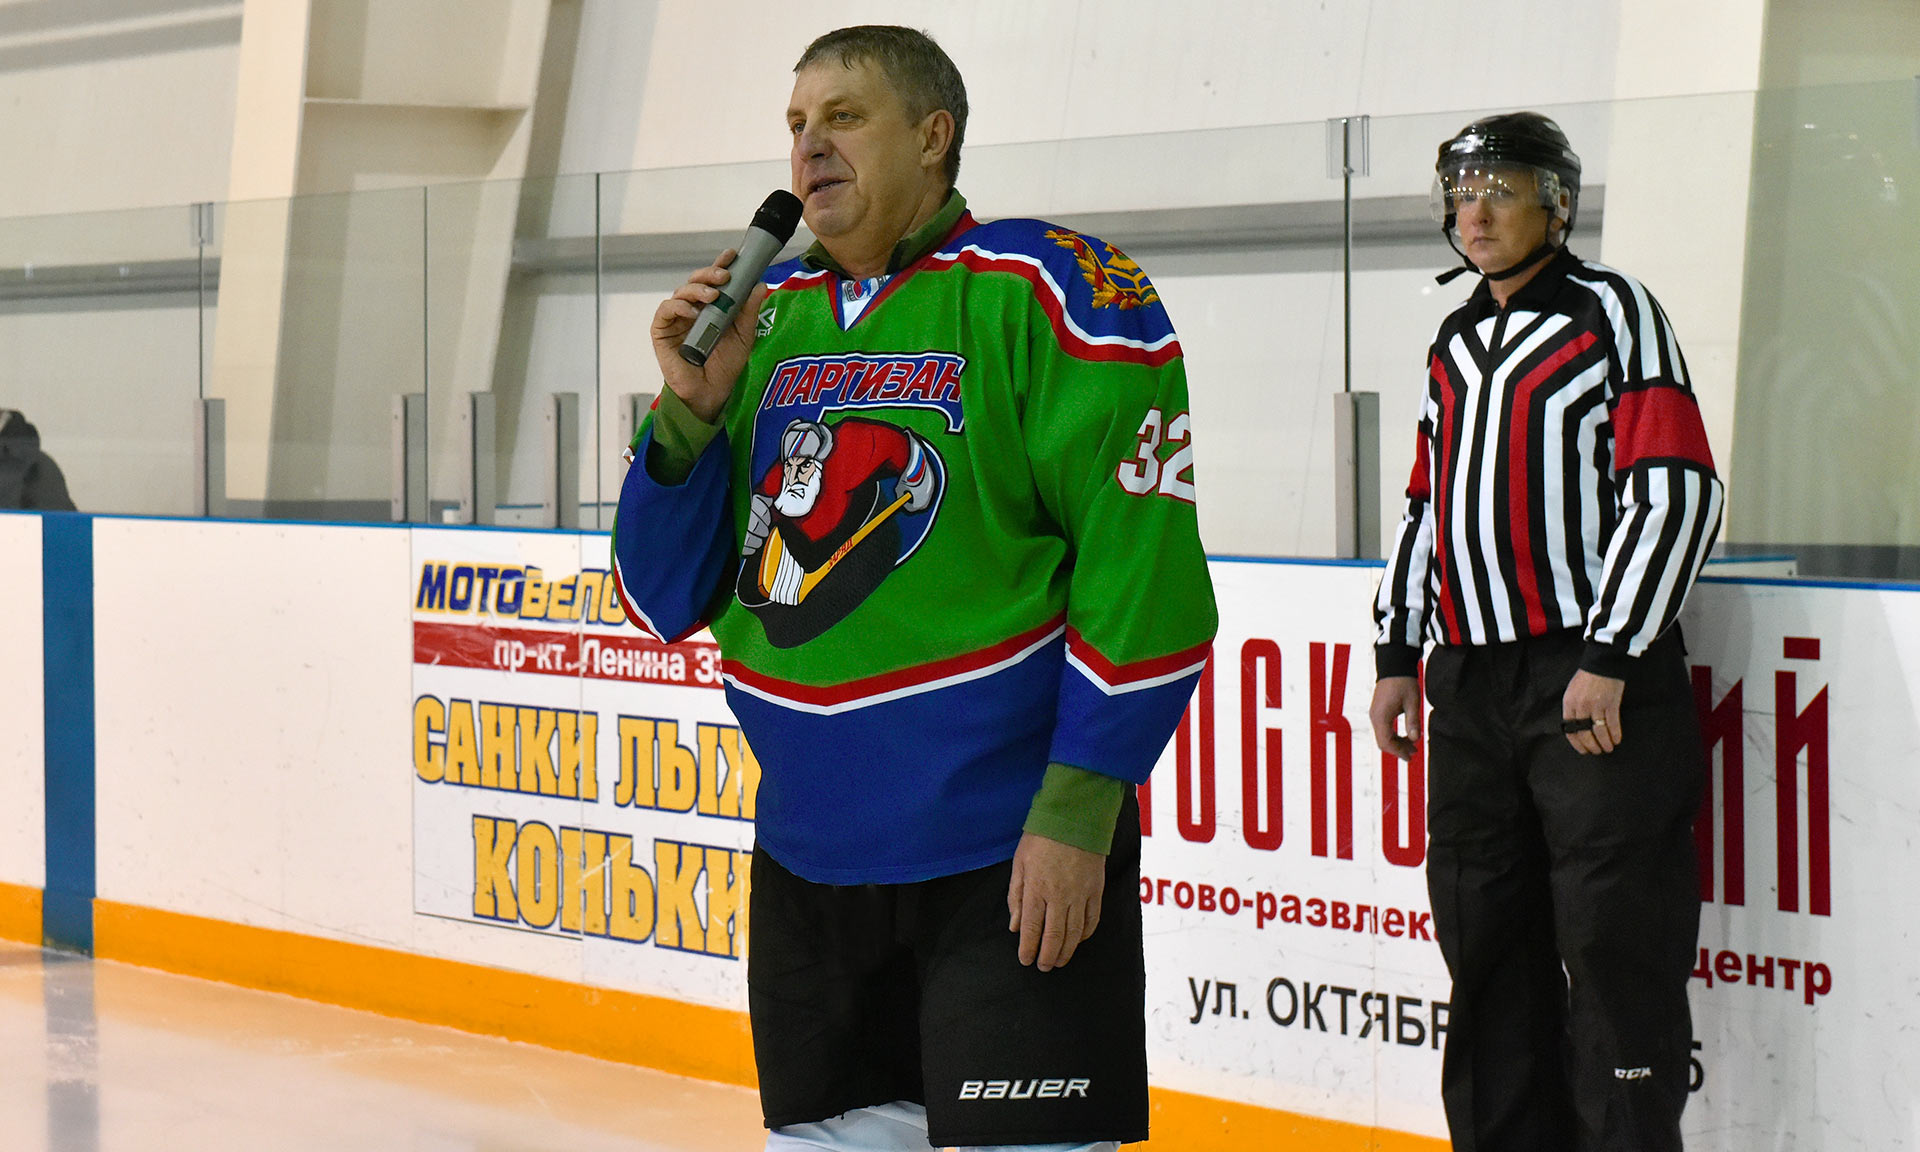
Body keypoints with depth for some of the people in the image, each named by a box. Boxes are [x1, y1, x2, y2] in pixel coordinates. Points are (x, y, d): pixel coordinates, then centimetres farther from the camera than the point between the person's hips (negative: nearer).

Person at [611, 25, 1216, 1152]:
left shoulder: (1050, 291, -9)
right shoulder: (767, 321, 10)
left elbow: (1146, 566, -14)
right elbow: (669, 597, 9)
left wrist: (1079, 809, -18)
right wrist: (691, 409, -6)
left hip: (1012, 853, -6)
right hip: (807, 849, 6)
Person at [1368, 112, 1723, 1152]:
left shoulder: (1612, 314, -3)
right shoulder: (1454, 345, 18)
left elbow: (1678, 493, -11)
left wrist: (1609, 660, -15)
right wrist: (1396, 654, 19)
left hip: (1596, 683, -7)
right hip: (1472, 681, 7)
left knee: (1612, 940, -8)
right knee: (1486, 939, 9)